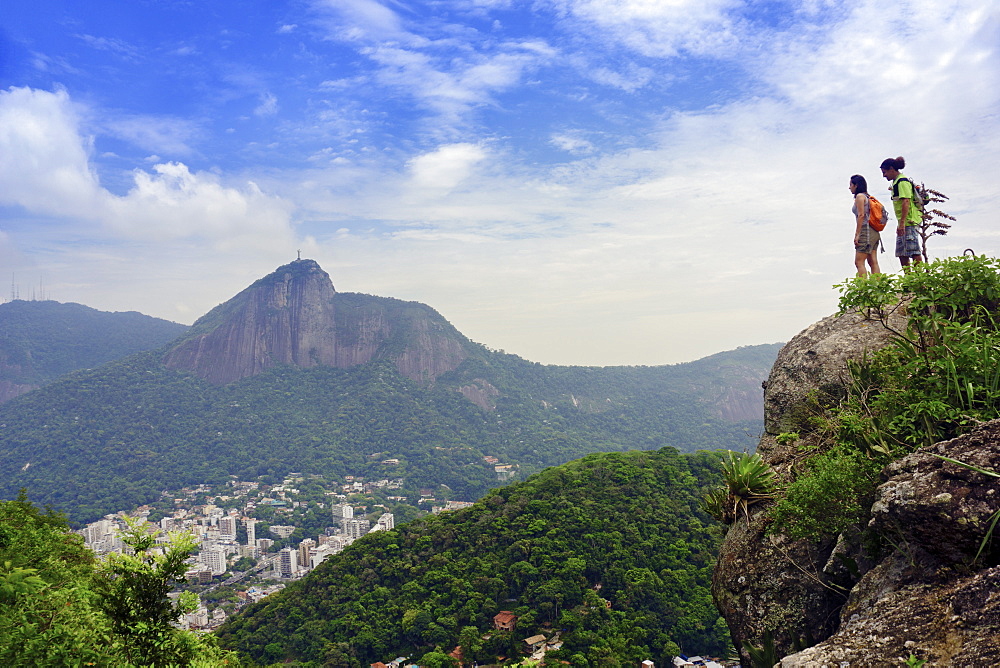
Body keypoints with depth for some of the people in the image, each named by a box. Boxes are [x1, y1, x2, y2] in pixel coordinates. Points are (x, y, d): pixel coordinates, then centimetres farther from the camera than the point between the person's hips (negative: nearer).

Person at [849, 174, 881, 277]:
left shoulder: (860, 196, -5)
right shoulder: (866, 196, 21)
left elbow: (861, 215, -14)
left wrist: (857, 234, -16)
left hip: (866, 230, -9)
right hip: (874, 232, 9)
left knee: (859, 262, -11)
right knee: (873, 262, 6)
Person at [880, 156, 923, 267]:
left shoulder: (902, 182, -10)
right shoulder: (896, 182, 19)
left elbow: (906, 202, -20)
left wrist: (902, 223, -25)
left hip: (909, 222, -10)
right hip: (903, 223, 10)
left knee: (914, 253, -10)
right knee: (902, 254, 9)